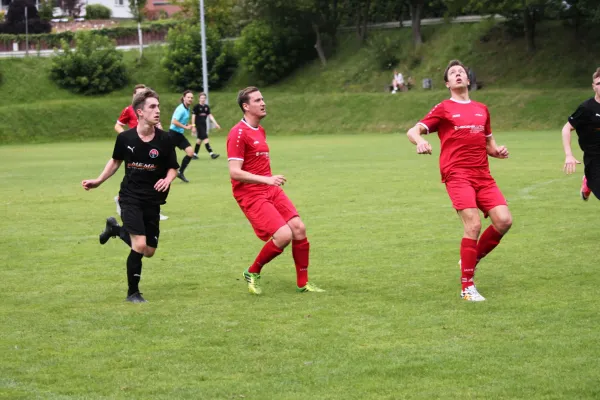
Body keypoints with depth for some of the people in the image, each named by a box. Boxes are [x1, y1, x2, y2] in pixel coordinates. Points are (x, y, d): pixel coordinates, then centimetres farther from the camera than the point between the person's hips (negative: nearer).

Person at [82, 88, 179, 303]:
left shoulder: (164, 139, -9)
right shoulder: (125, 138, -8)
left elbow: (173, 167, 2)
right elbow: (116, 161, 12)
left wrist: (168, 179, -19)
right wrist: (98, 181, 7)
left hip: (153, 200, 3)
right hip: (130, 197, -2)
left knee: (149, 251, 9)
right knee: (139, 245, -17)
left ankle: (115, 229, 36)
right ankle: (133, 292, 2)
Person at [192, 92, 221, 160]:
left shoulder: (206, 107, 8)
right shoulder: (196, 107, -9)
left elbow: (210, 115, 10)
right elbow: (193, 116, -9)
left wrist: (215, 123, 3)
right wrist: (193, 126, -12)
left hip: (204, 125, 7)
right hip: (198, 125, -7)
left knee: (200, 139, 12)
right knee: (205, 138, -13)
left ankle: (195, 154, 23)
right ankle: (211, 154, -18)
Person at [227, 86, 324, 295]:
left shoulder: (260, 130, 15)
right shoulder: (238, 133, -14)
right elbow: (234, 172, -21)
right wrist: (266, 179, -28)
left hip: (271, 190, 8)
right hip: (250, 194, -8)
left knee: (299, 228, -3)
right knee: (283, 235, -19)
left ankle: (302, 282, 10)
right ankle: (252, 273, 5)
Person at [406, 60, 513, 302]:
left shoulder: (481, 110, 20)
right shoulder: (443, 109, 5)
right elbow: (413, 131, -3)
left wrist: (497, 151, 6)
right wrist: (419, 141, -27)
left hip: (483, 175, 5)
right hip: (457, 174, -5)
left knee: (504, 220, -10)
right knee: (473, 225, -18)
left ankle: (471, 260, 14)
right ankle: (467, 287, -8)